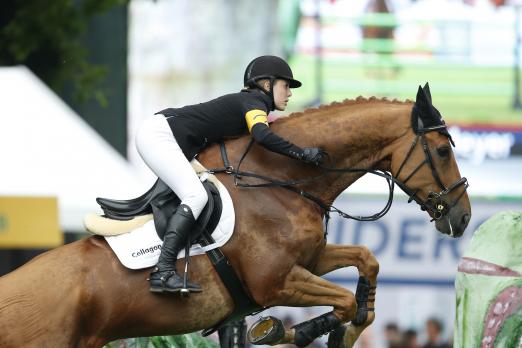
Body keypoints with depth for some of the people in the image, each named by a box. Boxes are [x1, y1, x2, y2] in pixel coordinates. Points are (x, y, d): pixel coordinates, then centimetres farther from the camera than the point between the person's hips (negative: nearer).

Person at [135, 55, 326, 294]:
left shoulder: (245, 102, 20)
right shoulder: (254, 102, -9)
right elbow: (262, 136, -29)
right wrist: (302, 154, -25)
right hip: (158, 134, -11)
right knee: (196, 196, -21)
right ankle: (163, 272, -30)